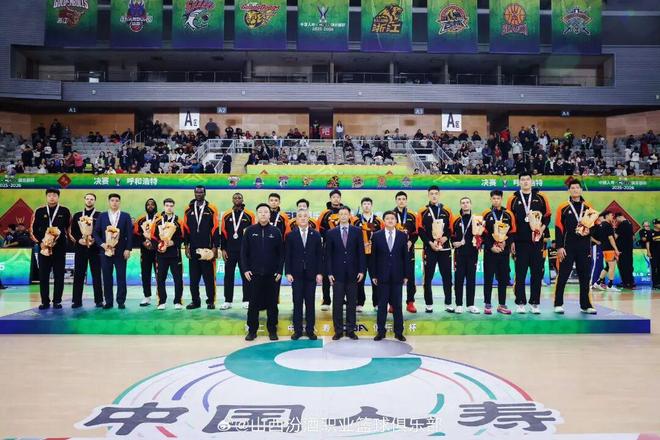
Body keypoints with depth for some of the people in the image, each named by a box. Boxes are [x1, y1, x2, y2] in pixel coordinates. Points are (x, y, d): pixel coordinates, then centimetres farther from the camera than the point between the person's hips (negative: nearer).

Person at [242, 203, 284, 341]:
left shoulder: (276, 231, 1)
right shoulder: (250, 230, 2)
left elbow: (281, 253, 2)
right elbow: (244, 251, 3)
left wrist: (279, 271, -3)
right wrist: (245, 269, -3)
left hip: (271, 274, 0)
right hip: (254, 274, 0)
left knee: (272, 303, 6)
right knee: (253, 303, 5)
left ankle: (272, 330, 17)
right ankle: (252, 330, 16)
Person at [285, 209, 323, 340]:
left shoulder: (316, 235, 4)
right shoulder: (291, 236, 3)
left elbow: (319, 255, 3)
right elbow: (287, 256, 2)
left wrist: (319, 273, -3)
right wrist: (288, 273, -6)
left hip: (311, 274, 0)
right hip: (296, 274, 0)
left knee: (310, 303, 5)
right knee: (297, 303, 4)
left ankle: (310, 329, 14)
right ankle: (297, 330, 12)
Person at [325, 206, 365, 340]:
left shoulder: (357, 231, 3)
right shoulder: (331, 233, 3)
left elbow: (361, 252, 3)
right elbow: (328, 254, 3)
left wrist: (362, 270, -3)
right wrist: (329, 272, -4)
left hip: (352, 273, 0)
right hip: (337, 273, 0)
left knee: (352, 303, 7)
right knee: (337, 303, 3)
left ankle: (350, 330, 16)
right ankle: (338, 330, 11)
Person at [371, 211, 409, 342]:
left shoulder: (403, 235, 3)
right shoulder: (377, 235, 1)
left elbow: (406, 256, 4)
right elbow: (373, 257, 2)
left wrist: (406, 275, 1)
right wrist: (373, 275, -2)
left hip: (397, 276, 1)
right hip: (382, 275, 0)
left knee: (397, 305, 6)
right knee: (382, 305, 6)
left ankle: (399, 332, 15)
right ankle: (380, 331, 15)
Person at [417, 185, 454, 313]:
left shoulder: (447, 211, 8)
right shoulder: (422, 212, 2)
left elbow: (451, 229, 9)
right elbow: (420, 231, -3)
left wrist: (446, 237, -11)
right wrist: (430, 242, -13)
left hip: (445, 248, 2)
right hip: (429, 249, -2)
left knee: (447, 276, 5)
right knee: (428, 277, 2)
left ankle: (448, 304, 14)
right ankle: (429, 304, 10)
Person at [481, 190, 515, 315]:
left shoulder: (508, 214, 6)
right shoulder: (486, 214, 0)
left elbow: (512, 233, 6)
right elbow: (483, 233, -3)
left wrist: (505, 243, -10)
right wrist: (491, 247, -12)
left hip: (504, 251, 2)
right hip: (490, 251, -2)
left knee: (503, 279, 6)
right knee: (488, 278, 1)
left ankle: (502, 305, 14)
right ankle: (487, 305, 7)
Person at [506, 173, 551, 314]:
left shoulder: (540, 198, 8)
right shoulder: (513, 199, 5)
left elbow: (548, 216, 9)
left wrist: (542, 229, -8)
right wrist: (511, 240, 0)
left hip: (537, 241, 1)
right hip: (520, 242, -1)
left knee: (537, 273, 3)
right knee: (520, 273, 2)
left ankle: (535, 303, 12)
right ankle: (520, 303, 9)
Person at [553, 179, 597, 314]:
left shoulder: (588, 207, 8)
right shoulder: (563, 207, -1)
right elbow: (558, 228, -3)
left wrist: (589, 230, -7)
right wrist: (559, 247, -9)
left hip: (584, 247, 3)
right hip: (568, 247, -3)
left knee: (585, 276, 7)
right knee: (563, 276, -1)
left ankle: (586, 305, 17)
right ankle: (558, 304, 5)